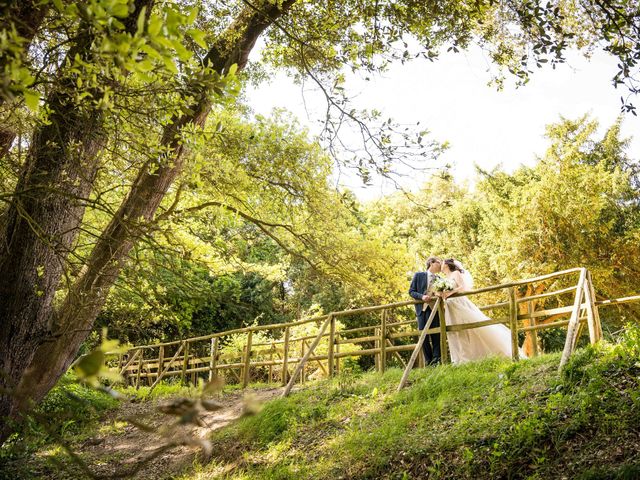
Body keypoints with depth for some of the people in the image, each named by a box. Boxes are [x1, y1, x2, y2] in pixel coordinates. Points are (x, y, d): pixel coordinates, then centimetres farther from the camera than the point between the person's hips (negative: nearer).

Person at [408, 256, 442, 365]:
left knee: (436, 336, -5)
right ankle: (428, 361, 6)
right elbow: (411, 291, 4)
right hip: (422, 309, -1)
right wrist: (422, 296, -13)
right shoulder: (419, 275, 6)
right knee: (424, 336, 0)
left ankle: (436, 360, -3)